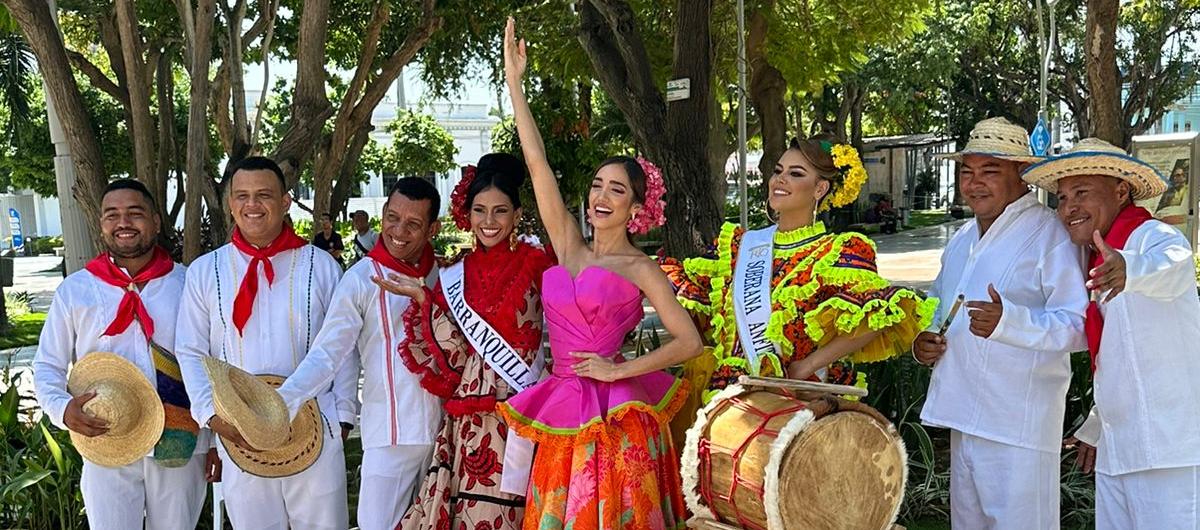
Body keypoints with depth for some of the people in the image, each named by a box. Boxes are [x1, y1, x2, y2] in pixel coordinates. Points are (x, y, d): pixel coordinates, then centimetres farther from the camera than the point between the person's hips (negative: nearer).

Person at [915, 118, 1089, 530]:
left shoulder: (1050, 234, -10)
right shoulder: (962, 239, 16)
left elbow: (1080, 326, -17)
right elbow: (940, 307, 29)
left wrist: (1008, 322, -32)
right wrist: (923, 340, 7)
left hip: (1019, 427, -8)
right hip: (964, 418, 8)